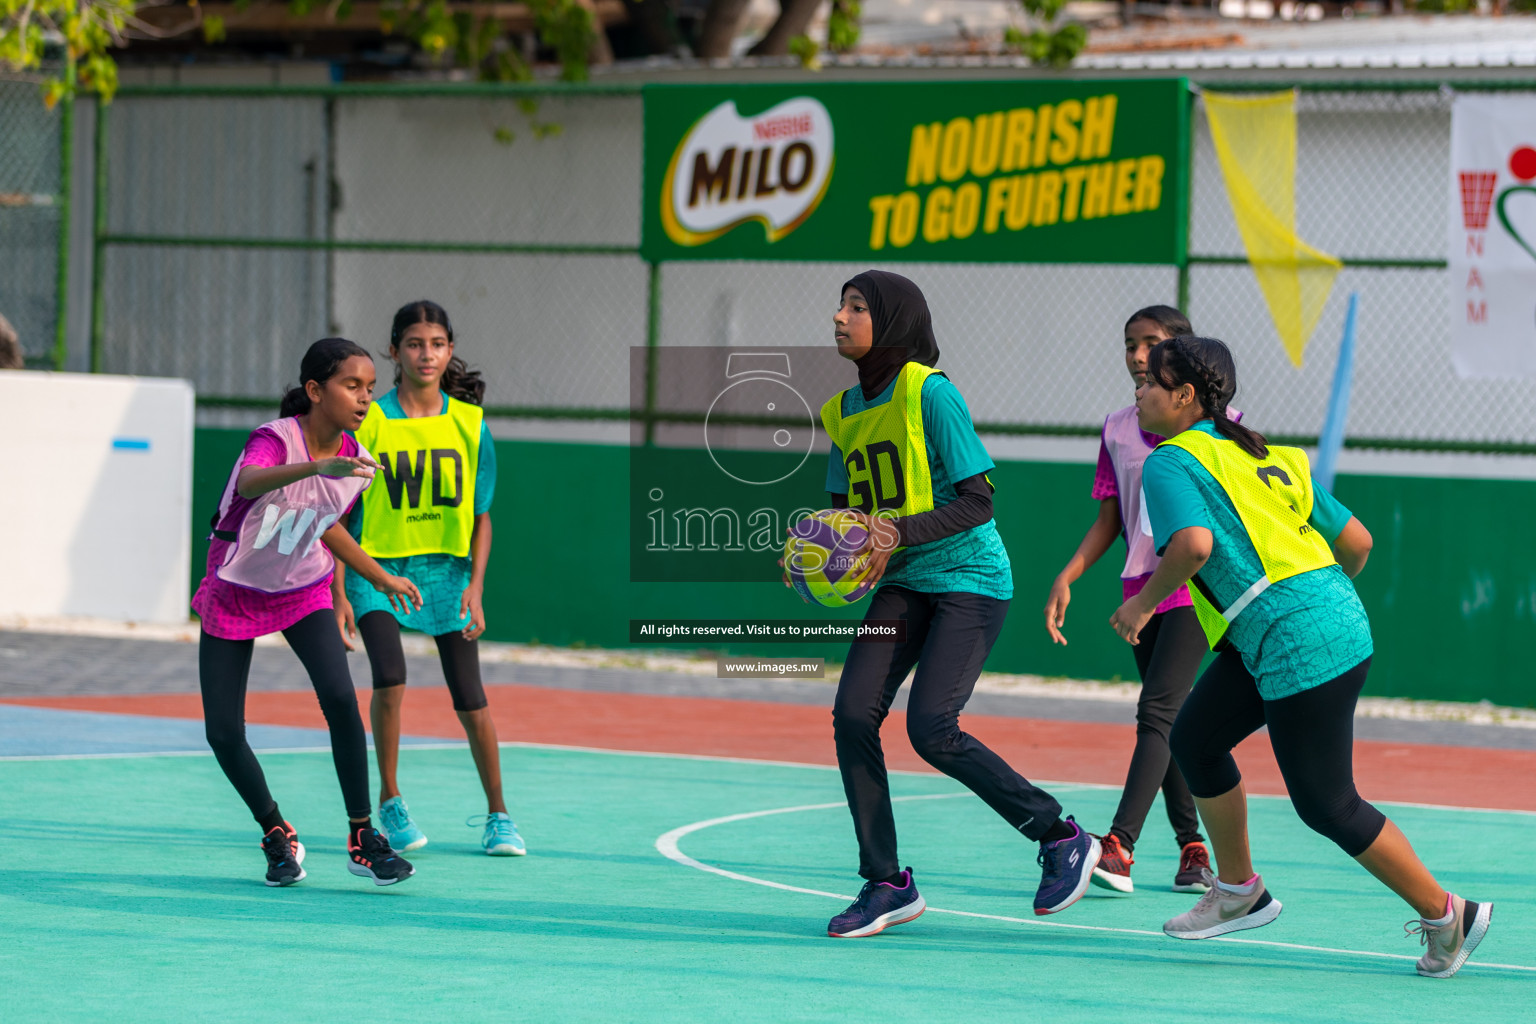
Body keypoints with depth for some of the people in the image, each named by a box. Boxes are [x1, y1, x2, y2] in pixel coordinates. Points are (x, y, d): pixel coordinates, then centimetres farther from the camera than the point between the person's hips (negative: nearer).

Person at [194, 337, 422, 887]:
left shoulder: (354, 461, -7)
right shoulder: (275, 439, -26)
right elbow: (249, 482, -52)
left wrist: (382, 578, 21)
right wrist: (316, 467, -69)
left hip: (304, 589, 3)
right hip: (234, 591, -3)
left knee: (340, 697, -21)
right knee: (223, 734, -7)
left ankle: (363, 839, -9)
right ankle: (277, 836, 18)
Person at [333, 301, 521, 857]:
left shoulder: (469, 425, 0)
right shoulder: (369, 423, -6)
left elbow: (481, 516, 5)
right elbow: (343, 514, -2)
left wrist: (475, 586, -7)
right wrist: (339, 594, -7)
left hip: (447, 568, 2)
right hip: (378, 565, -2)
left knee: (470, 700, 0)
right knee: (390, 678, -23)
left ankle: (498, 815, 18)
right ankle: (390, 800, -2)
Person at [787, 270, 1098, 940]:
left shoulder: (931, 393, -14)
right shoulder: (842, 412, 8)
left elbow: (977, 501, -16)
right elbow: (846, 510, 16)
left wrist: (899, 532, -27)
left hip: (969, 580, -7)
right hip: (902, 585, 7)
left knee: (932, 730, -17)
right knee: (853, 716, -9)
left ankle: (1062, 839, 1)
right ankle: (887, 885, 2)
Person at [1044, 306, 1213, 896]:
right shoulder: (1117, 429, 12)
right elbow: (1110, 519, 14)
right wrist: (1066, 578, 3)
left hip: (1198, 585, -6)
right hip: (1140, 589, 6)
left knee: (1157, 710, -16)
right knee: (1167, 720, 7)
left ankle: (1119, 847, -26)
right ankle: (1192, 847, 15)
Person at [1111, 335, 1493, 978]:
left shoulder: (1170, 463, -7)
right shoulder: (1265, 456, 17)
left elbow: (1194, 543, -27)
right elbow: (1356, 541, 17)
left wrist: (1143, 603, -11)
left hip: (1303, 647, -9)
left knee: (1326, 805, 2)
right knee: (1195, 737, 16)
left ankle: (1446, 916, 11)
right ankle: (1239, 892, 26)